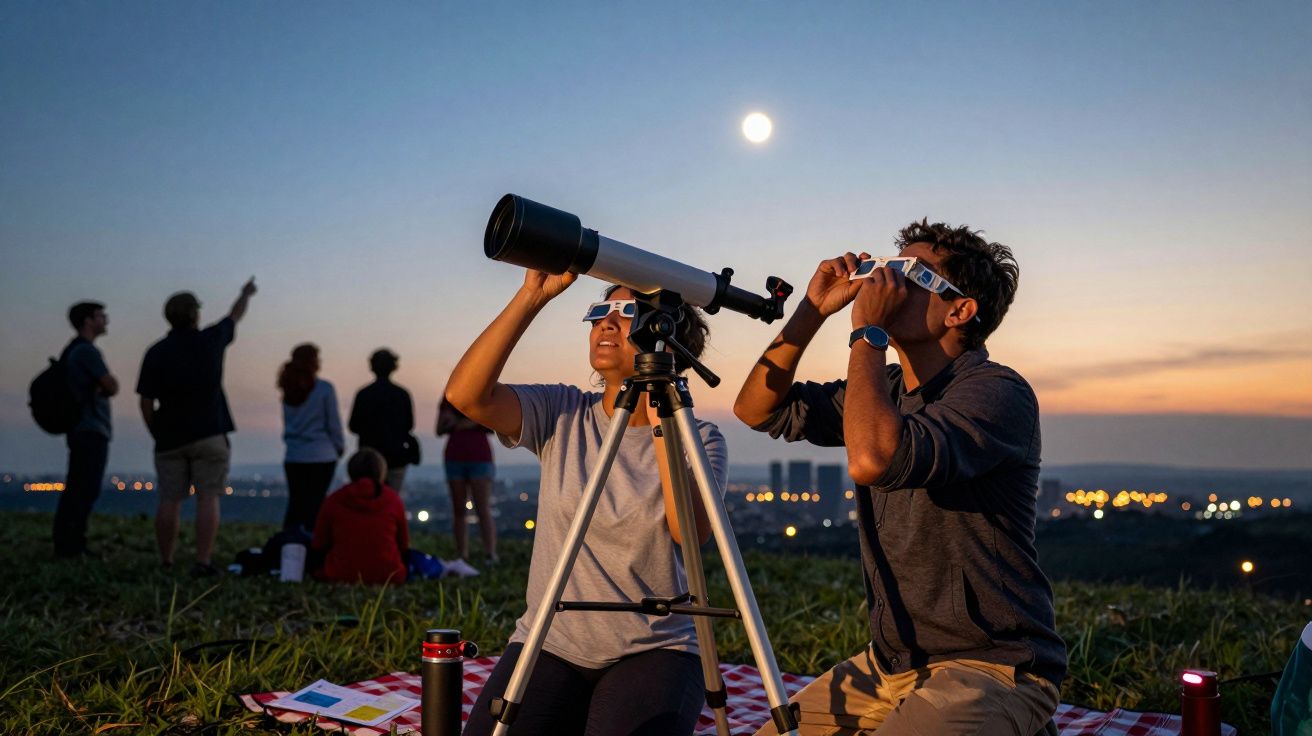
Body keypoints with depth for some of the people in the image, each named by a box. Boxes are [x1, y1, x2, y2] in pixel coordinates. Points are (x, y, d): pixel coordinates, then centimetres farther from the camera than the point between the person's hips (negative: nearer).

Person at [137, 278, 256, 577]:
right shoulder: (211, 340, -1)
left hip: (170, 438, 2)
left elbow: (146, 402, -1)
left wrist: (157, 434, 13)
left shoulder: (156, 353, -2)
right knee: (208, 498, -3)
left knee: (169, 500, 5)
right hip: (209, 435, -2)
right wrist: (246, 294, 39)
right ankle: (202, 562, -8)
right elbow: (235, 316, 20)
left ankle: (165, 563, 11)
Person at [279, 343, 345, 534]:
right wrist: (340, 446, 9)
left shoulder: (289, 389, 5)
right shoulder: (324, 389, -10)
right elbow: (333, 422, -5)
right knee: (315, 504, -1)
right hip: (321, 455, -5)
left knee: (295, 503, 10)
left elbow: (288, 422, 12)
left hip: (293, 456, 5)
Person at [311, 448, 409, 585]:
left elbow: (319, 546, 6)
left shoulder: (334, 500, -1)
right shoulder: (393, 499, 0)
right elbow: (403, 545, 9)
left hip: (341, 576, 1)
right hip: (387, 576, -1)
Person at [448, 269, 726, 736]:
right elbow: (465, 394, -15)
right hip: (549, 648, 2)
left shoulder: (698, 440, -2)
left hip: (655, 652, -1)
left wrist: (662, 415, -18)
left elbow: (691, 532, -21)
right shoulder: (562, 416, 2)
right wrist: (533, 296, -17)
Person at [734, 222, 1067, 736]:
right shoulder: (880, 389, 8)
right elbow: (758, 409, 9)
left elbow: (874, 460, -33)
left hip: (990, 669, -7)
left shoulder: (997, 391, -17)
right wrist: (813, 310, -1)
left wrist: (867, 332, -21)